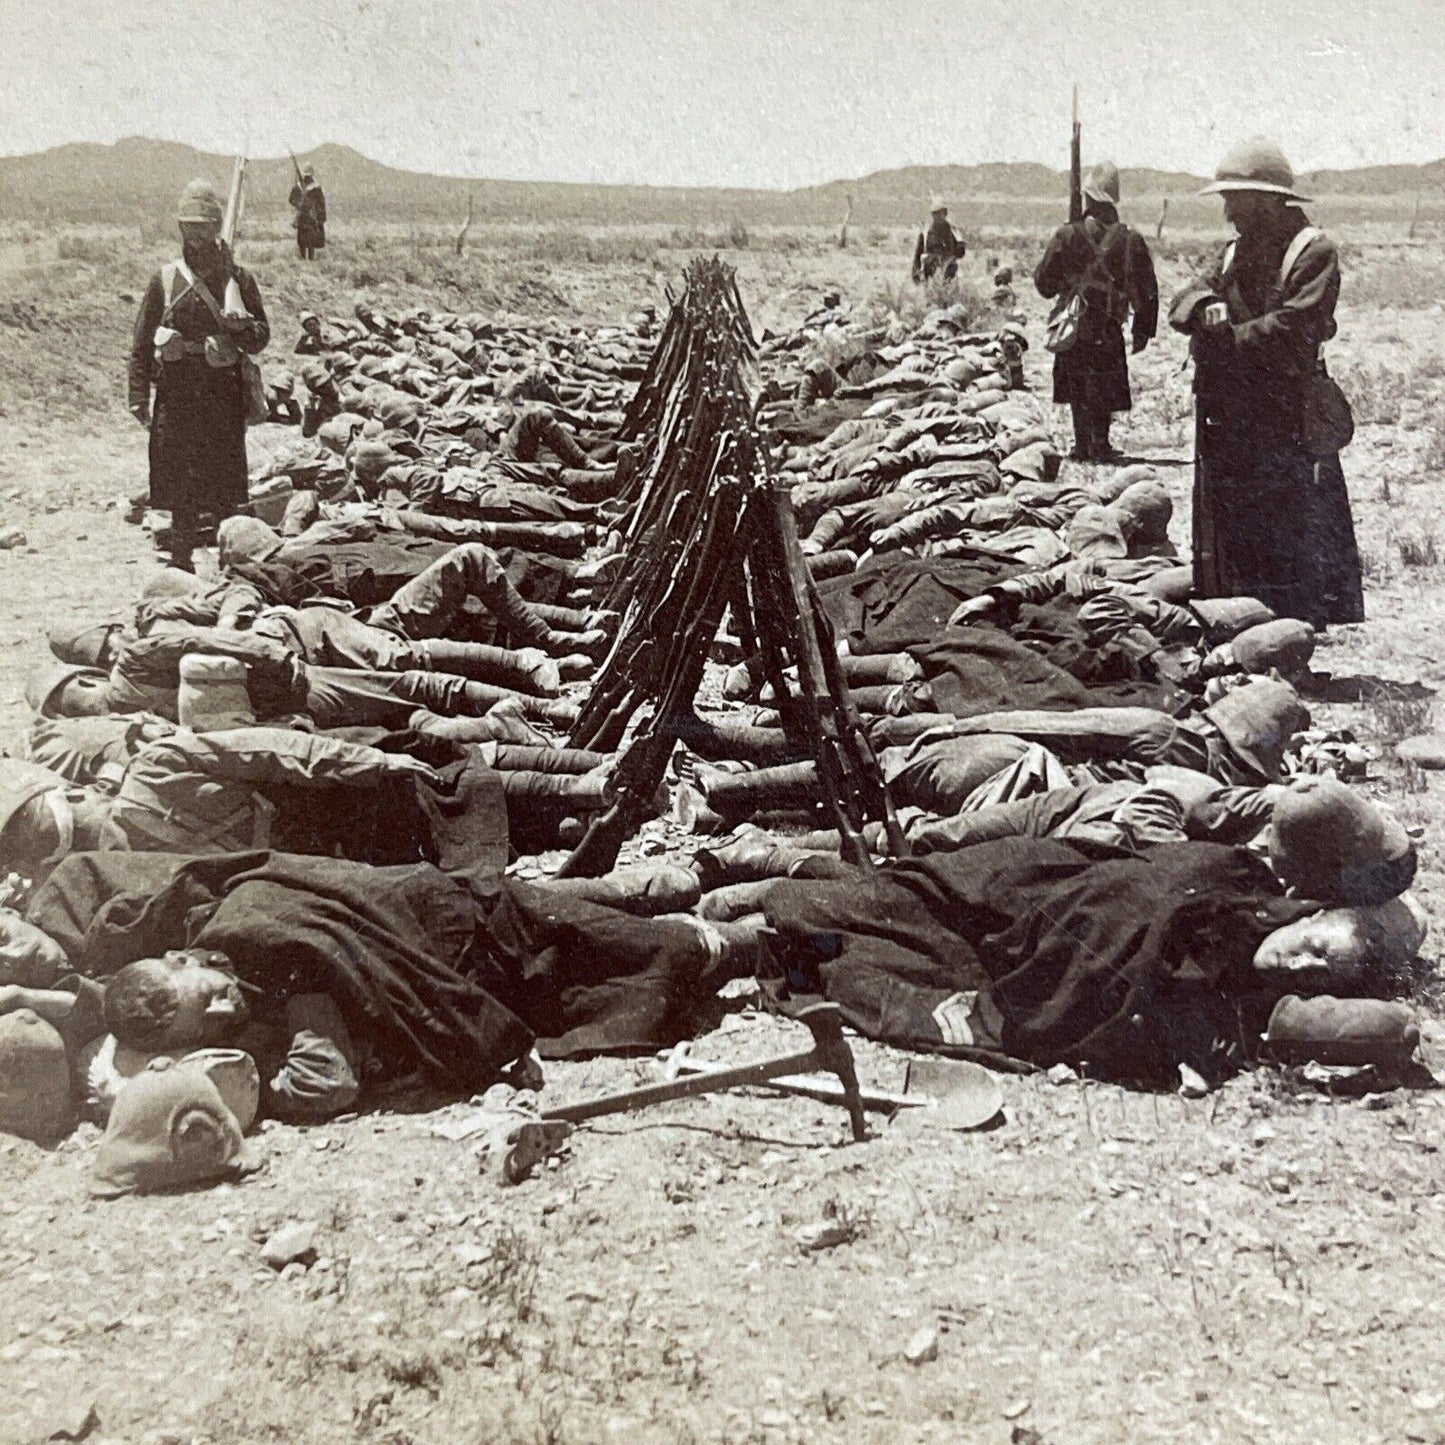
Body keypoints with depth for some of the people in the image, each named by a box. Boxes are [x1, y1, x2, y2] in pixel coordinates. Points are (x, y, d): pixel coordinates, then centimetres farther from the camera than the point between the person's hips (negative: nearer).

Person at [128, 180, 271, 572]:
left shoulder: (237, 278, 4)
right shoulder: (165, 278, 6)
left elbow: (261, 339, 4)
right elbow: (142, 342, 8)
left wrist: (241, 327, -19)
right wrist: (139, 396, 1)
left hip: (223, 392, -1)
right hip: (176, 391, 1)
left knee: (224, 484, 1)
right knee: (178, 482, 5)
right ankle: (180, 560, 15)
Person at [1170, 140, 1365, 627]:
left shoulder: (1314, 252, -7)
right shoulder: (1236, 253, 17)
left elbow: (1293, 333, -18)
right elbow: (1182, 306, 7)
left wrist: (1224, 339, -10)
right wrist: (1207, 308, -16)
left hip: (1287, 425, -8)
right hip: (1226, 420, 8)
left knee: (1300, 539, -4)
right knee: (1231, 538, 12)